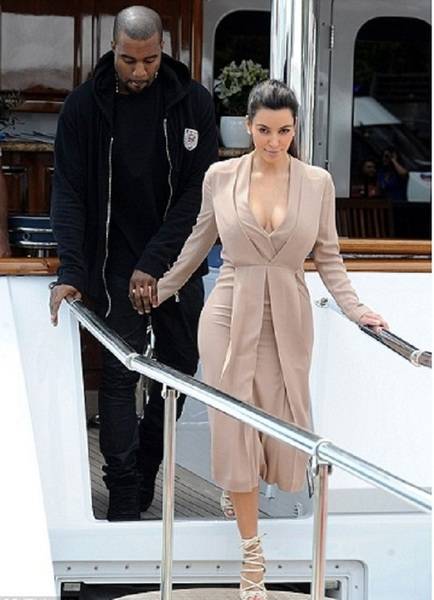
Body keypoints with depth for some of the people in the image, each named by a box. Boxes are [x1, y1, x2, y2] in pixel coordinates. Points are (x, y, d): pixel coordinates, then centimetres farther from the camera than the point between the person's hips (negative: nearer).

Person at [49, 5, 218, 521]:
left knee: (180, 368, 10)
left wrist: (154, 263, -17)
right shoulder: (84, 105, -8)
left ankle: (145, 468, 31)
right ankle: (124, 497, 1)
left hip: (178, 261, 2)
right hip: (115, 263, -2)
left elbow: (198, 192, -10)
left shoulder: (193, 103, -6)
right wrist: (71, 272, -22)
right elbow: (69, 193, -10)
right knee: (120, 375, -5)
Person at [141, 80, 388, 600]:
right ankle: (251, 553, 9)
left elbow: (328, 256, 5)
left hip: (287, 319, 1)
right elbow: (199, 241, 11)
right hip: (230, 314, -1)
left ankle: (238, 482, 43)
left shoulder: (317, 182, -2)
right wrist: (161, 289, 18)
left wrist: (356, 309, -3)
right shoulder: (220, 177, -3)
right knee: (235, 424, -2)